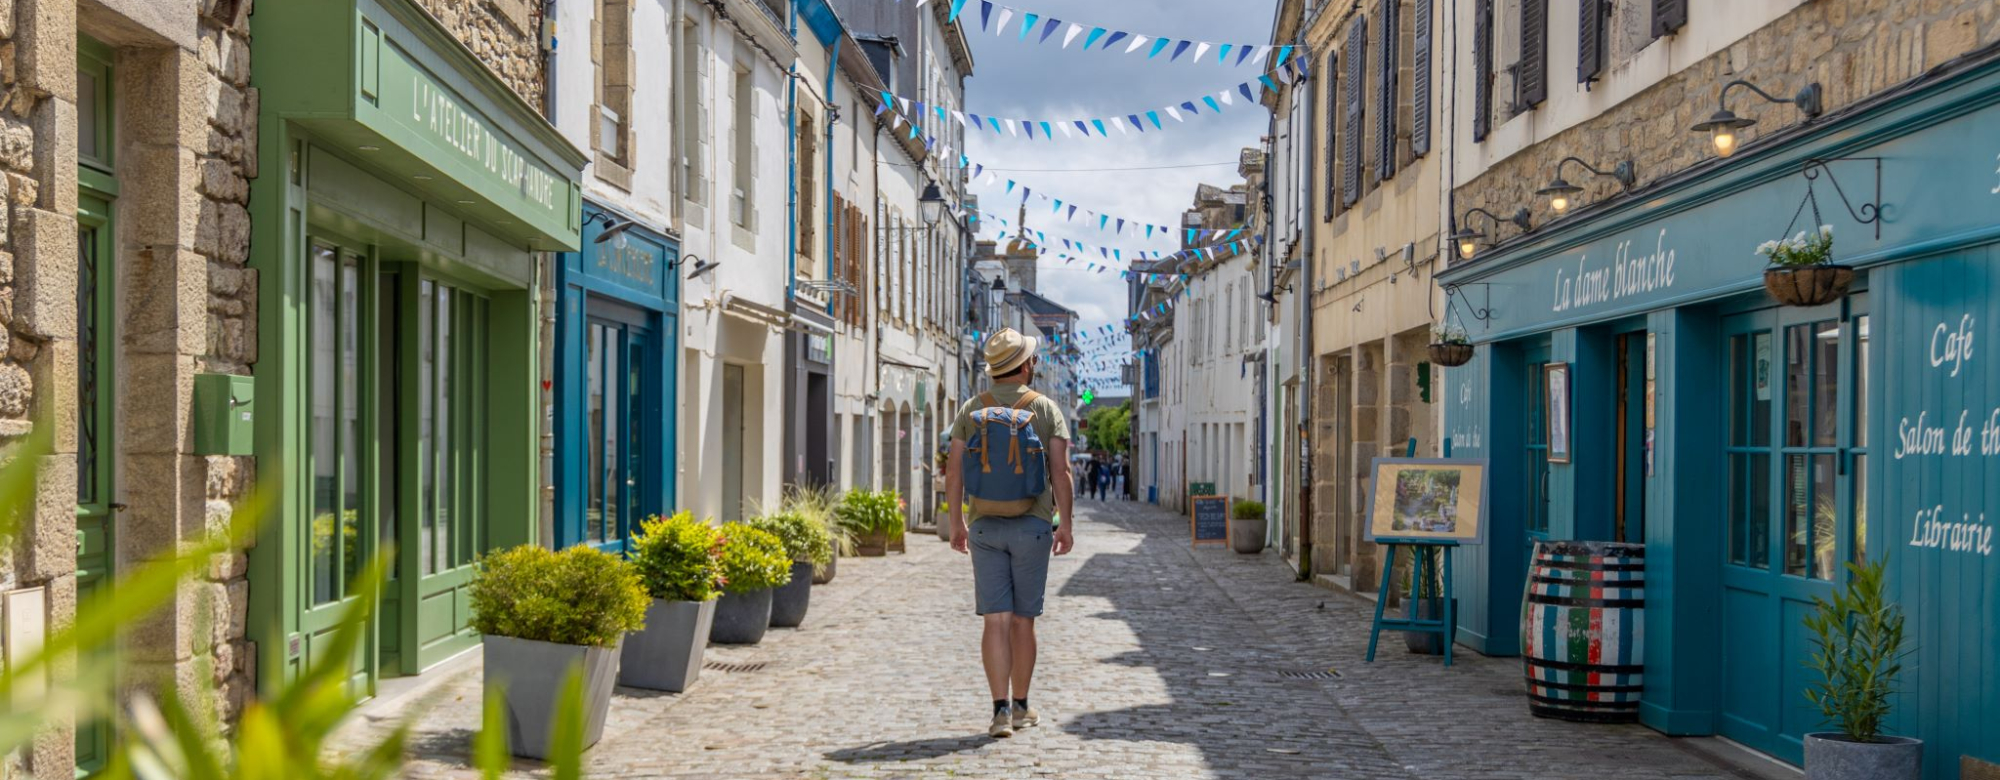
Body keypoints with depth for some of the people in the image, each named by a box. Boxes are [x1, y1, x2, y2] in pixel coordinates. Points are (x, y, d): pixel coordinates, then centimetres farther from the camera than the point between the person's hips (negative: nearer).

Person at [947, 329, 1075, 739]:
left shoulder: (972, 409, 4)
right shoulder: (1046, 408, -2)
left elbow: (954, 472, 1)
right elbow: (1061, 471, -8)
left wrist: (956, 523, 10)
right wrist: (1066, 524, -1)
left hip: (984, 526, 1)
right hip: (1032, 527, -1)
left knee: (996, 621, -1)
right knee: (1023, 621, 10)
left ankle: (1001, 710, -10)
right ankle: (1020, 706, 21)